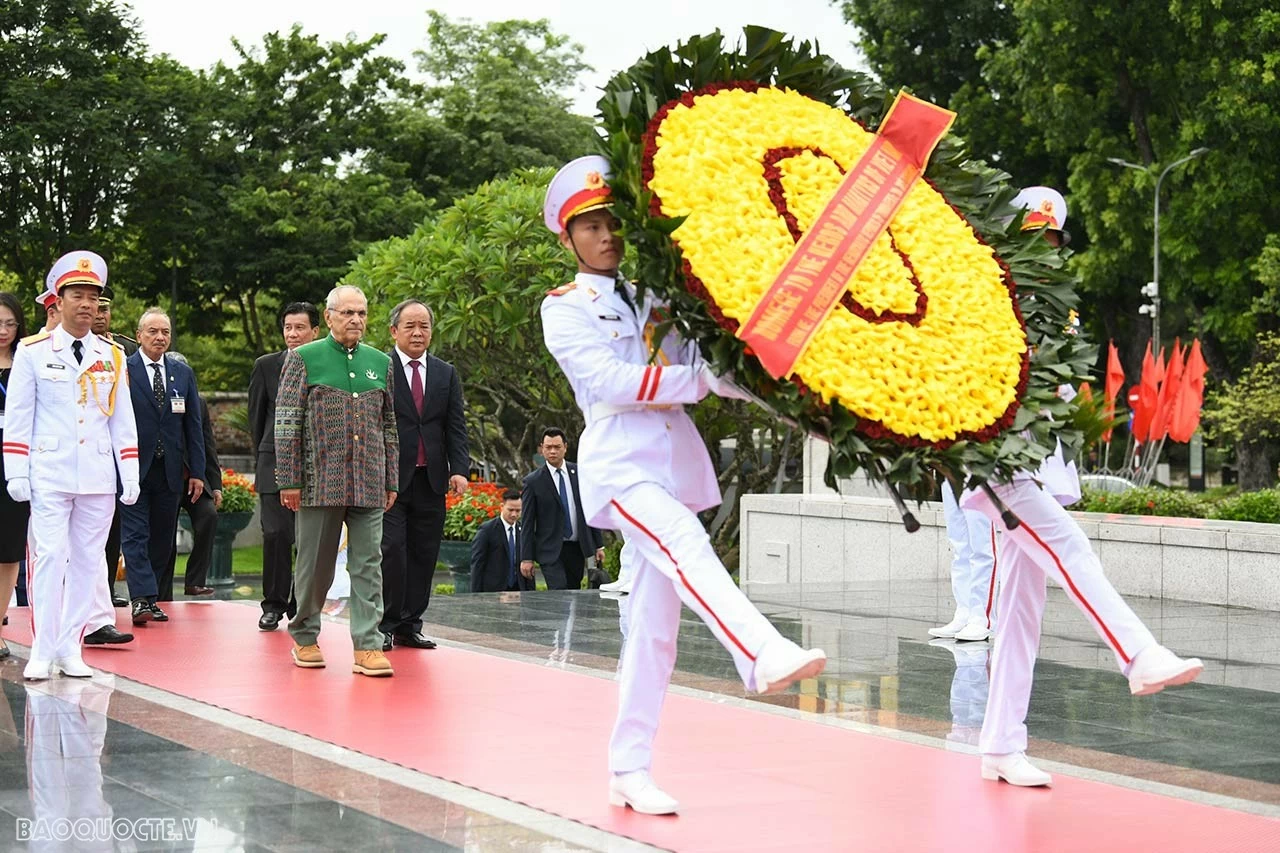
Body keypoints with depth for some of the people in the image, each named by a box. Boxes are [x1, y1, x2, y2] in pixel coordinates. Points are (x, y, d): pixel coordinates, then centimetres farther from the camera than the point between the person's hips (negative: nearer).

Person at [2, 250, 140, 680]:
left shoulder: (112, 356, 11)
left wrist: (130, 475, 7)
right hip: (49, 477, -3)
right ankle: (42, 653, -4)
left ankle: (70, 649, 12)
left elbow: (123, 420, 12)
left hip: (98, 479, 3)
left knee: (87, 562, 5)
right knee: (49, 559, -8)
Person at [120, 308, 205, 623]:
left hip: (170, 470, 4)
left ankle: (154, 599, 14)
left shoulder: (183, 373, 12)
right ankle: (141, 600, -14)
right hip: (133, 468, -4)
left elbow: (193, 425, 12)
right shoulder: (122, 370, -2)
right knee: (135, 536, -8)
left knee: (163, 540, 6)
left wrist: (197, 471, 8)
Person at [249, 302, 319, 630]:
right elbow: (255, 415, 12)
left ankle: (301, 606, 15)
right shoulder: (266, 366, 7)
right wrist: (263, 458, 12)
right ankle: (273, 604, 2)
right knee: (275, 534, -9)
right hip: (275, 463, 0)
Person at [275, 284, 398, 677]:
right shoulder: (303, 359, 1)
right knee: (315, 564, 5)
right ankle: (304, 637, 21)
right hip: (319, 481, -3)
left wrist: (391, 481, 13)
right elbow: (287, 423, -2)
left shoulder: (381, 363, 13)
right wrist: (289, 481, -7)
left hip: (369, 485, 3)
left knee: (368, 564, -2)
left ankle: (367, 646, -4)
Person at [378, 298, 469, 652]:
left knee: (424, 555, 5)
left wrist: (459, 470, -2)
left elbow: (455, 427, 11)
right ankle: (385, 626, -1)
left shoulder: (446, 374, 14)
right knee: (391, 550, -9)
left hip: (430, 479, 4)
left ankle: (409, 626, 11)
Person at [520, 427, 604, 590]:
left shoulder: (579, 473, 6)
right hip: (550, 551, -4)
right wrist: (526, 558, -6)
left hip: (577, 548, 4)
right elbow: (528, 523, -2)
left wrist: (598, 545, 9)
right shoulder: (533, 482, -3)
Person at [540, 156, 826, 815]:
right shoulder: (564, 309, 5)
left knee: (655, 623, 3)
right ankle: (763, 656, -56)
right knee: (686, 545, -33)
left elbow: (704, 364, 8)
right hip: (619, 463, -5)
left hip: (677, 463, 5)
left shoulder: (653, 298, 18)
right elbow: (611, 382, -10)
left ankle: (629, 771, 8)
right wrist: (697, 380, -12)